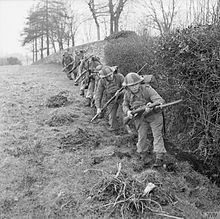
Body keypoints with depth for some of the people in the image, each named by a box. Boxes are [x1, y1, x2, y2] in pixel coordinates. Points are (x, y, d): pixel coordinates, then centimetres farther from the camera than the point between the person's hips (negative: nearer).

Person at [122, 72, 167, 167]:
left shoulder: (147, 89, -25)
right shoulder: (127, 93, -9)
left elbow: (160, 100, -32)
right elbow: (125, 105, 8)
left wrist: (151, 105, -53)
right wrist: (128, 111, -14)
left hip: (154, 114, -4)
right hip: (140, 117, 4)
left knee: (157, 135, -8)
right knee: (141, 136, 5)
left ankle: (159, 157, -3)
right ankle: (144, 152, 30)